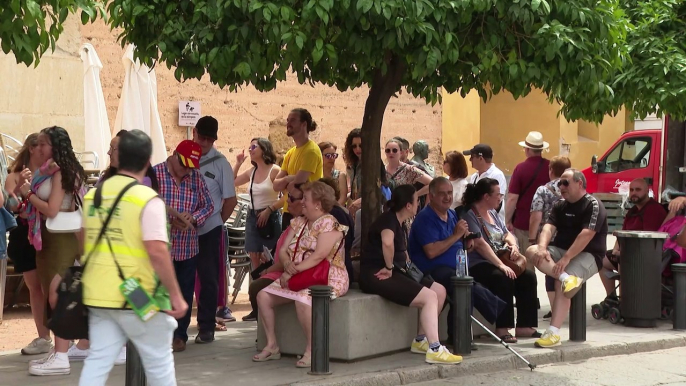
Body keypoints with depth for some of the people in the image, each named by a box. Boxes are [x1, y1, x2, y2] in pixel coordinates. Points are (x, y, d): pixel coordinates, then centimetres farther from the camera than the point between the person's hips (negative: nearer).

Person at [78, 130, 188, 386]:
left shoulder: (93, 195, 7)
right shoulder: (147, 199, -13)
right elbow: (157, 252, -20)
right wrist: (176, 295, -13)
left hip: (98, 296, 6)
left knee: (97, 362, 8)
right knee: (159, 364, 10)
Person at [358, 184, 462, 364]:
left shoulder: (400, 225, 17)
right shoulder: (388, 219, -13)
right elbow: (387, 242, -36)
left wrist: (407, 265, 11)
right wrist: (390, 267, -23)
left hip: (394, 273, 10)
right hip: (375, 275, -10)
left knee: (440, 291, 4)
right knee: (430, 297, -20)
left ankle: (420, 340, 8)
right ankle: (434, 350, -23)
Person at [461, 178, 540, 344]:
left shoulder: (493, 213, 16)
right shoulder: (469, 215, -11)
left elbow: (507, 234, 24)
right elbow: (480, 244, -21)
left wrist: (513, 244, -1)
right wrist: (501, 265, -27)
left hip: (498, 262, 9)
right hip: (477, 266, -9)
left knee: (528, 276, -9)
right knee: (504, 279, -34)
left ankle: (524, 326, -6)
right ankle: (502, 329, -27)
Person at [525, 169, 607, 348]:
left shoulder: (593, 205, -8)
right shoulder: (559, 206, 13)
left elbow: (586, 235, -20)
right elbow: (548, 227, -2)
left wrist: (566, 258, -29)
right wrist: (542, 248, -23)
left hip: (587, 255, -7)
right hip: (561, 250, 7)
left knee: (561, 285, -30)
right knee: (532, 251, -20)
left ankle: (553, 333, -33)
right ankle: (565, 277, -38)